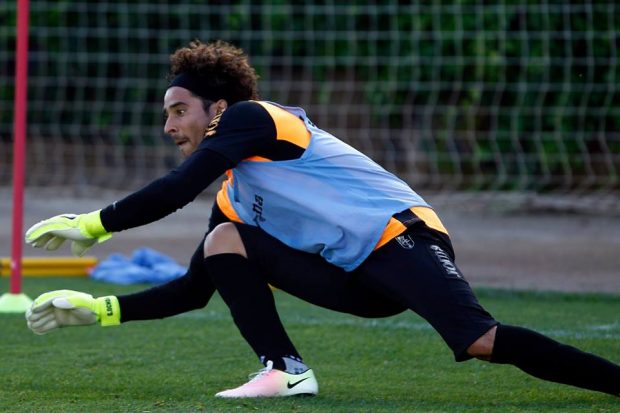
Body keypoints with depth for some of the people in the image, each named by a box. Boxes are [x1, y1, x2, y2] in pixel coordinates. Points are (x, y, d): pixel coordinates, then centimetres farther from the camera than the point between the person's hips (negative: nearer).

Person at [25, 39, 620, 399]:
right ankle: (285, 371, -12)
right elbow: (192, 291, 29)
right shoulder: (231, 201, 24)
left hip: (398, 235, -9)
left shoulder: (251, 118, -1)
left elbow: (175, 191, -13)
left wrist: (93, 224, -3)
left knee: (483, 343, -29)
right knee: (223, 242, 2)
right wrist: (98, 309, 25)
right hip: (358, 283, 9)